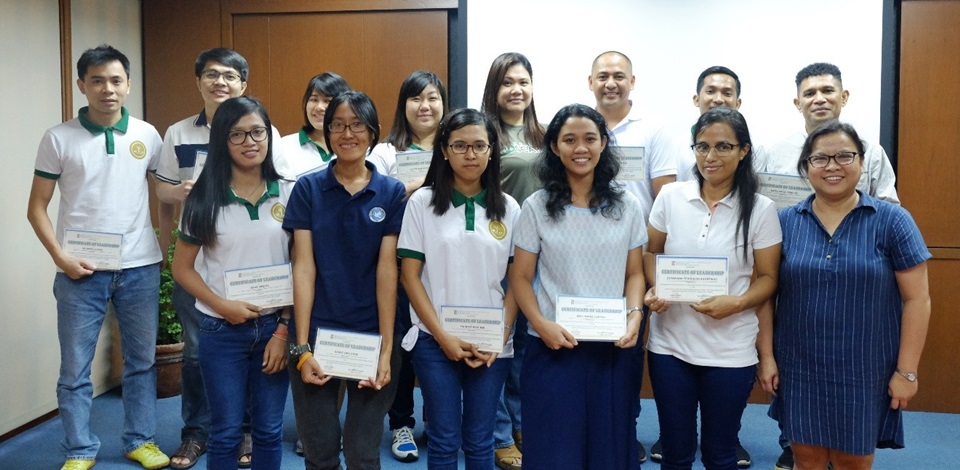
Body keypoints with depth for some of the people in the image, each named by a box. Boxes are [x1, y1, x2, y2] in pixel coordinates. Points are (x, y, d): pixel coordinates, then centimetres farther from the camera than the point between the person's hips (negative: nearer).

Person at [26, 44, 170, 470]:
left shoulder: (147, 135, 2)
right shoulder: (58, 138, -2)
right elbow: (37, 207, 1)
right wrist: (60, 257, -11)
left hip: (140, 267, 2)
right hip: (81, 270, -1)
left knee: (141, 360, 12)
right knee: (75, 368, 7)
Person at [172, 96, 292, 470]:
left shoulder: (289, 194, 0)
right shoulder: (204, 199, -3)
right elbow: (182, 268, 2)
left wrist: (284, 329, -5)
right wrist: (223, 306, -12)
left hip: (274, 326, 1)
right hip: (222, 330, -1)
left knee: (269, 431, 11)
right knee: (226, 433, 8)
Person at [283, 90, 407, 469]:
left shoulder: (392, 192, 0)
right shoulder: (307, 189, 0)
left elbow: (387, 270, -5)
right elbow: (303, 267, -5)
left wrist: (387, 348, -10)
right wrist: (301, 347, -9)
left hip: (371, 336, 0)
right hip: (316, 334, 0)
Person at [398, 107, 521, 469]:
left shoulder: (508, 208, 4)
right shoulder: (422, 202, -2)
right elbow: (410, 275, -3)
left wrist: (501, 336, -7)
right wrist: (443, 336, -10)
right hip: (435, 341, -1)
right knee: (444, 441, 6)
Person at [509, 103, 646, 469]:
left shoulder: (627, 206, 5)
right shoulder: (536, 207, -1)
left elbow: (634, 273, 9)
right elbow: (520, 278, 0)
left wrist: (635, 314, -10)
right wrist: (541, 324, -15)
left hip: (613, 348, 2)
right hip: (553, 347, -1)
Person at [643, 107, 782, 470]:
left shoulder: (760, 209, -6)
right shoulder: (670, 197, -1)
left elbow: (768, 278, -1)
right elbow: (651, 253, 9)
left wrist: (735, 303, -20)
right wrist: (654, 289, -10)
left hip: (730, 351, -1)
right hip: (670, 343, 2)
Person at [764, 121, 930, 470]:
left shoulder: (892, 221, -5)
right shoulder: (785, 222, 0)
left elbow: (916, 299, -4)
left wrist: (907, 371, -6)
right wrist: (767, 355, 0)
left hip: (864, 373, -1)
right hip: (799, 370, 2)